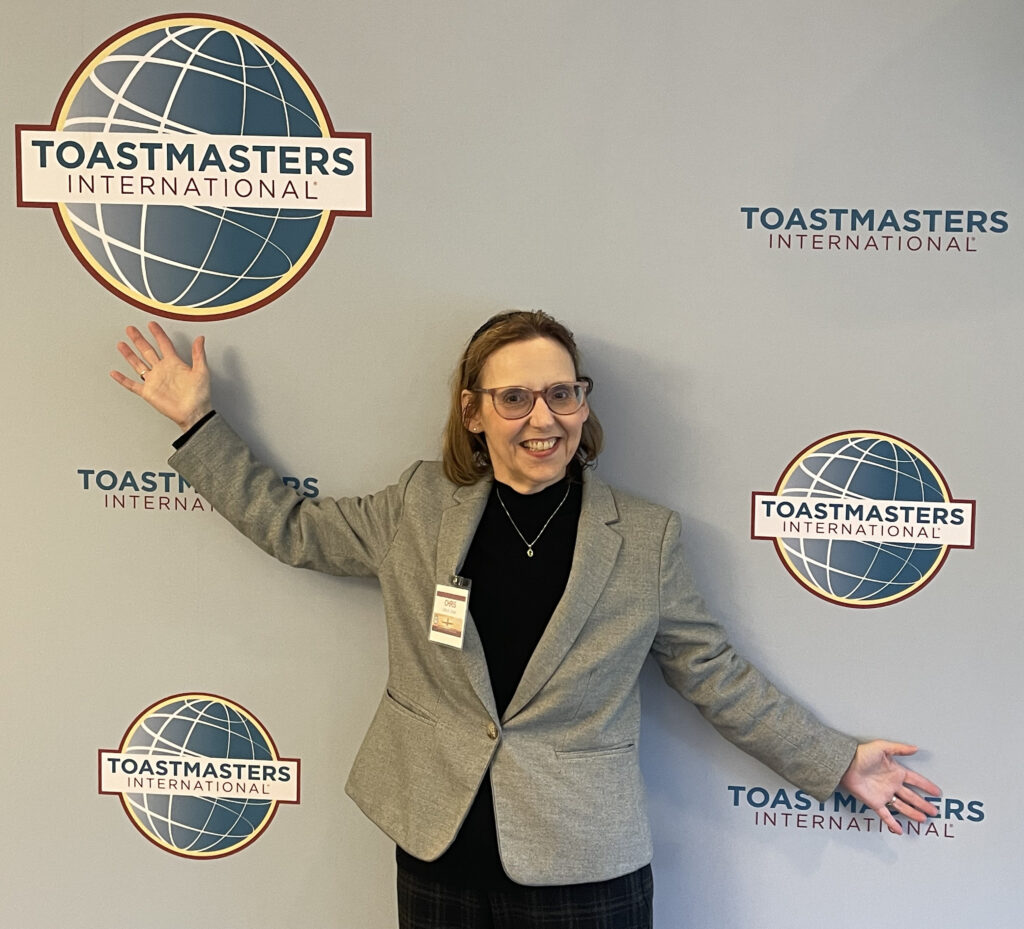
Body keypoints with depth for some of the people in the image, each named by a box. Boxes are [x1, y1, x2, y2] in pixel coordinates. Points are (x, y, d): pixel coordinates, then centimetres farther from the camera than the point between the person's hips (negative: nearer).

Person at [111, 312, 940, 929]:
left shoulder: (647, 539, -4)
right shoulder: (419, 509, 0)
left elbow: (715, 675, 3)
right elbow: (292, 526, 11)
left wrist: (836, 763, 3)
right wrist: (198, 421, 10)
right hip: (439, 855, 2)